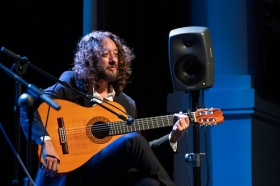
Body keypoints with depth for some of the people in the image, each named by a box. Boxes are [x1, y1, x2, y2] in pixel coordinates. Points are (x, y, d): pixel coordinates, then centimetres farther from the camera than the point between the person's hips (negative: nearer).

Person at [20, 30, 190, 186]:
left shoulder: (127, 103, 17)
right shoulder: (73, 85, 3)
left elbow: (140, 154, 17)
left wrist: (172, 138, 3)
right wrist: (46, 141, -24)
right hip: (74, 172, -4)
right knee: (132, 140, -27)